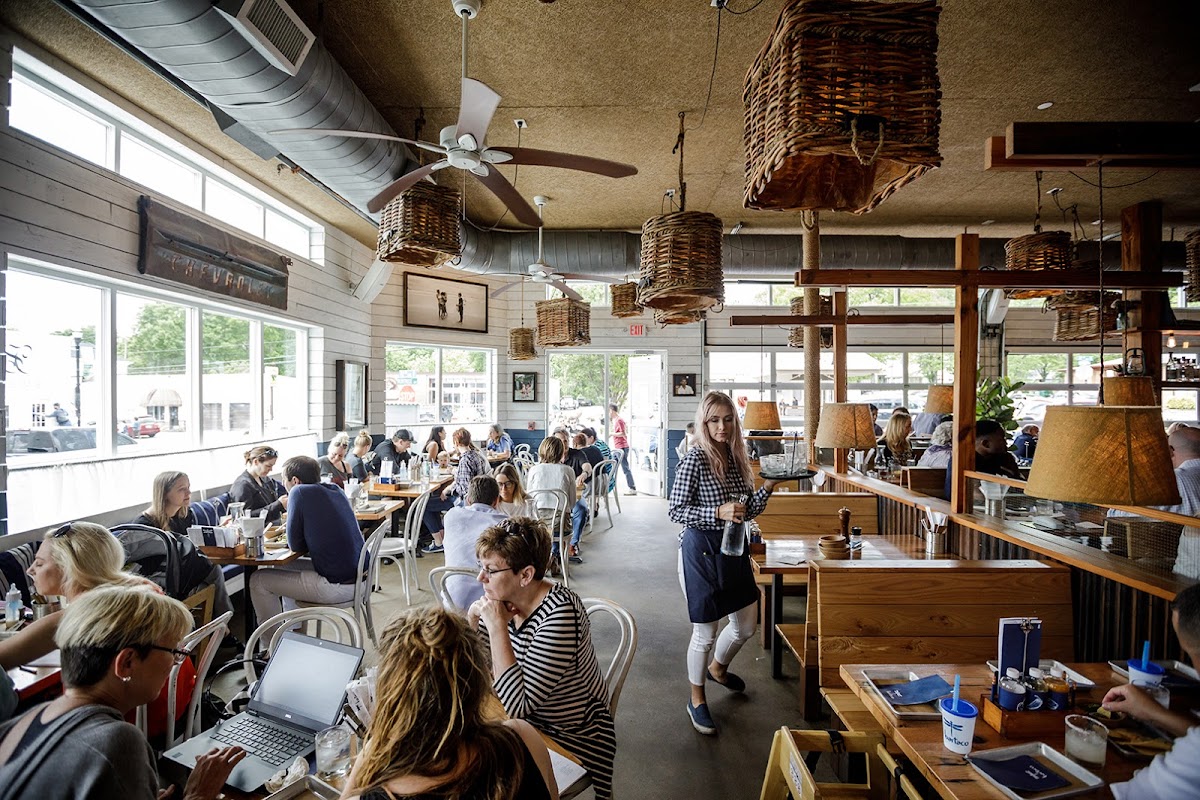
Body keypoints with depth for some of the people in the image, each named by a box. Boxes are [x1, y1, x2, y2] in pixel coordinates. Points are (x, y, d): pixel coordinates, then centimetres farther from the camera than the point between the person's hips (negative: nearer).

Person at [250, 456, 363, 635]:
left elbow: (296, 545, -6)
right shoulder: (336, 490, 9)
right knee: (282, 568, 27)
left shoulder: (300, 492, -12)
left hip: (338, 586, -8)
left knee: (259, 580, 7)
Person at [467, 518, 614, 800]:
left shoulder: (560, 615, -30)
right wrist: (473, 615, -14)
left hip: (570, 738, -6)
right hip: (527, 721, 6)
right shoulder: (506, 599, -9)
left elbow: (515, 705, -31)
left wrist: (497, 626, -30)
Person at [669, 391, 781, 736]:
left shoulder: (737, 457, 4)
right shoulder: (695, 459, -17)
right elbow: (675, 510, -17)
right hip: (702, 550, -7)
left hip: (734, 549, 7)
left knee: (746, 625, 20)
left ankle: (717, 668, 51)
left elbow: (747, 510, 10)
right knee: (705, 632, 5)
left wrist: (767, 489, -6)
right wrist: (718, 512, -26)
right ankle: (697, 699, 31)